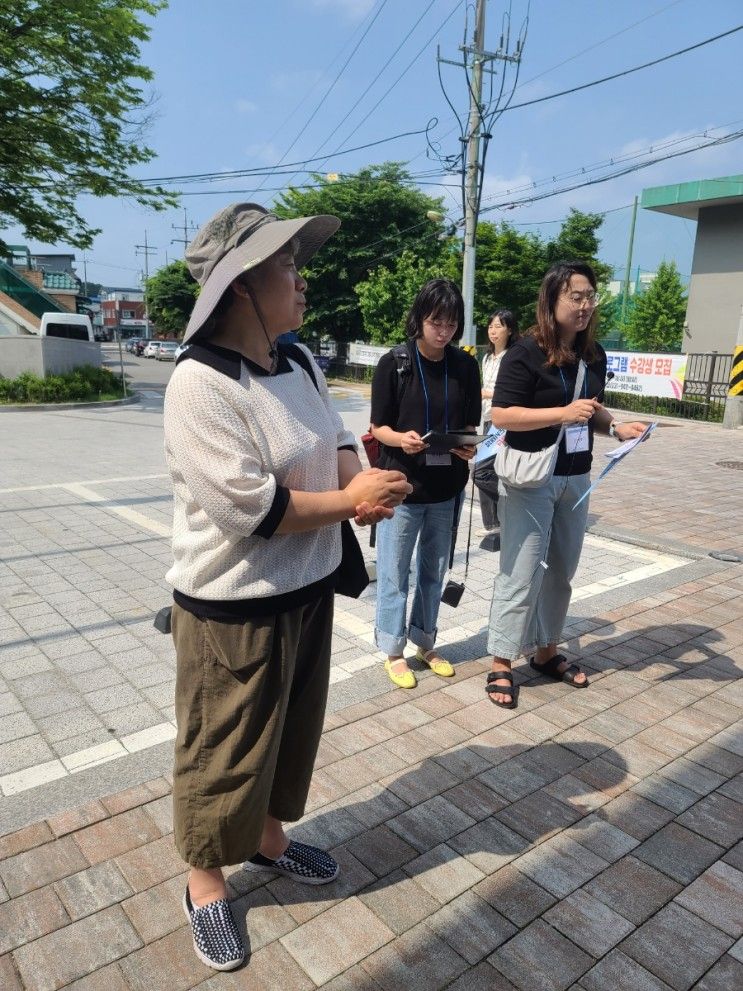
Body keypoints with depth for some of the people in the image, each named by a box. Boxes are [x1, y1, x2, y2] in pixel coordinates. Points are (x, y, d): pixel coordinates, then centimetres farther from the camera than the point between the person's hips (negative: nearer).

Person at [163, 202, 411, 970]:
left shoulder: (299, 362, 3)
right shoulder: (200, 382, -23)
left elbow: (337, 440, 10)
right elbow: (248, 508, -27)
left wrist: (361, 486, -13)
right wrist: (351, 500, -17)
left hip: (308, 589, 8)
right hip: (232, 608, -8)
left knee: (289, 733, 25)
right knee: (224, 753, 13)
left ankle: (268, 838, 50)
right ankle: (205, 882, 39)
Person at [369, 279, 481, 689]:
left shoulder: (465, 366, 1)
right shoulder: (394, 363, -9)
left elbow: (470, 425, 7)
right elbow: (379, 427, -6)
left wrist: (471, 447, -15)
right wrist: (401, 439, -27)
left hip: (446, 486, 4)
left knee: (434, 570, 16)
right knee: (394, 572, 7)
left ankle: (425, 642, 35)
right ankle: (393, 650, 25)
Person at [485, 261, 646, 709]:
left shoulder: (594, 354, 7)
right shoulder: (526, 353, -13)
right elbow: (501, 415, -19)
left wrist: (616, 427, -1)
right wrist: (563, 413, -27)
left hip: (576, 478, 7)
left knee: (561, 571, 15)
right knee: (522, 573, -2)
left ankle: (547, 652, 31)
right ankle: (501, 665, 12)